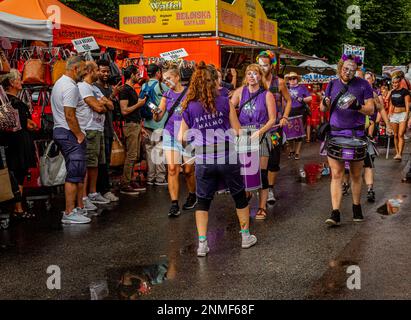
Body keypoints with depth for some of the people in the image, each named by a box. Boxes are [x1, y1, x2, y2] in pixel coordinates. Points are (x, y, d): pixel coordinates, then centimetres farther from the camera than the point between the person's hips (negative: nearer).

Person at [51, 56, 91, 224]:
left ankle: (80, 206, 23)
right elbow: (70, 115, -22)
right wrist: (79, 135, -14)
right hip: (70, 134, -11)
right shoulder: (70, 87, -16)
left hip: (60, 131, 11)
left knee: (78, 172, 16)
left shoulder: (60, 83, 18)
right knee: (74, 173, -9)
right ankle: (69, 213, -7)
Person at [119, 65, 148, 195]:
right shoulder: (125, 90, -12)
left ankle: (130, 181, 18)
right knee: (131, 156, -9)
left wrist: (140, 126, 21)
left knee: (135, 155, 11)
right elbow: (124, 110, -20)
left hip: (136, 125, 10)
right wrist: (139, 104, -11)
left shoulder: (132, 90, 18)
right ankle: (124, 185, -5)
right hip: (130, 125, -10)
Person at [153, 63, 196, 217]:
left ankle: (192, 196, 33)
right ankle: (174, 204, -6)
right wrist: (155, 113, -19)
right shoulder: (166, 96, 7)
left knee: (188, 170, 8)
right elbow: (158, 118, 3)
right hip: (170, 135, 2)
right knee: (172, 169, -8)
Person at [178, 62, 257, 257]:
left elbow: (182, 138, 8)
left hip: (204, 161, 1)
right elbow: (237, 131, 0)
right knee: (240, 196, 18)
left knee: (203, 202, 13)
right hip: (227, 158, -1)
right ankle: (246, 236, 29)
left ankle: (202, 244, 8)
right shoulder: (224, 102, -2)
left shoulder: (189, 107, 2)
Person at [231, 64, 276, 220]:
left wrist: (259, 132, -16)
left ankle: (262, 207, 10)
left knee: (261, 172, 0)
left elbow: (272, 119, -2)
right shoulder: (240, 91, 7)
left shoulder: (267, 95, 0)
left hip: (261, 135, -2)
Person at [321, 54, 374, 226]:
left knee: (356, 175, 9)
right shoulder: (333, 84, 8)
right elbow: (323, 109, 13)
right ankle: (335, 214, -6)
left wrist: (358, 107, -21)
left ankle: (357, 208, 26)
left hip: (356, 135, -1)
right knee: (336, 174, -5)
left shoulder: (363, 85, 1)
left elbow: (371, 110, -1)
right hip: (335, 134, 1)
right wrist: (325, 103, -11)